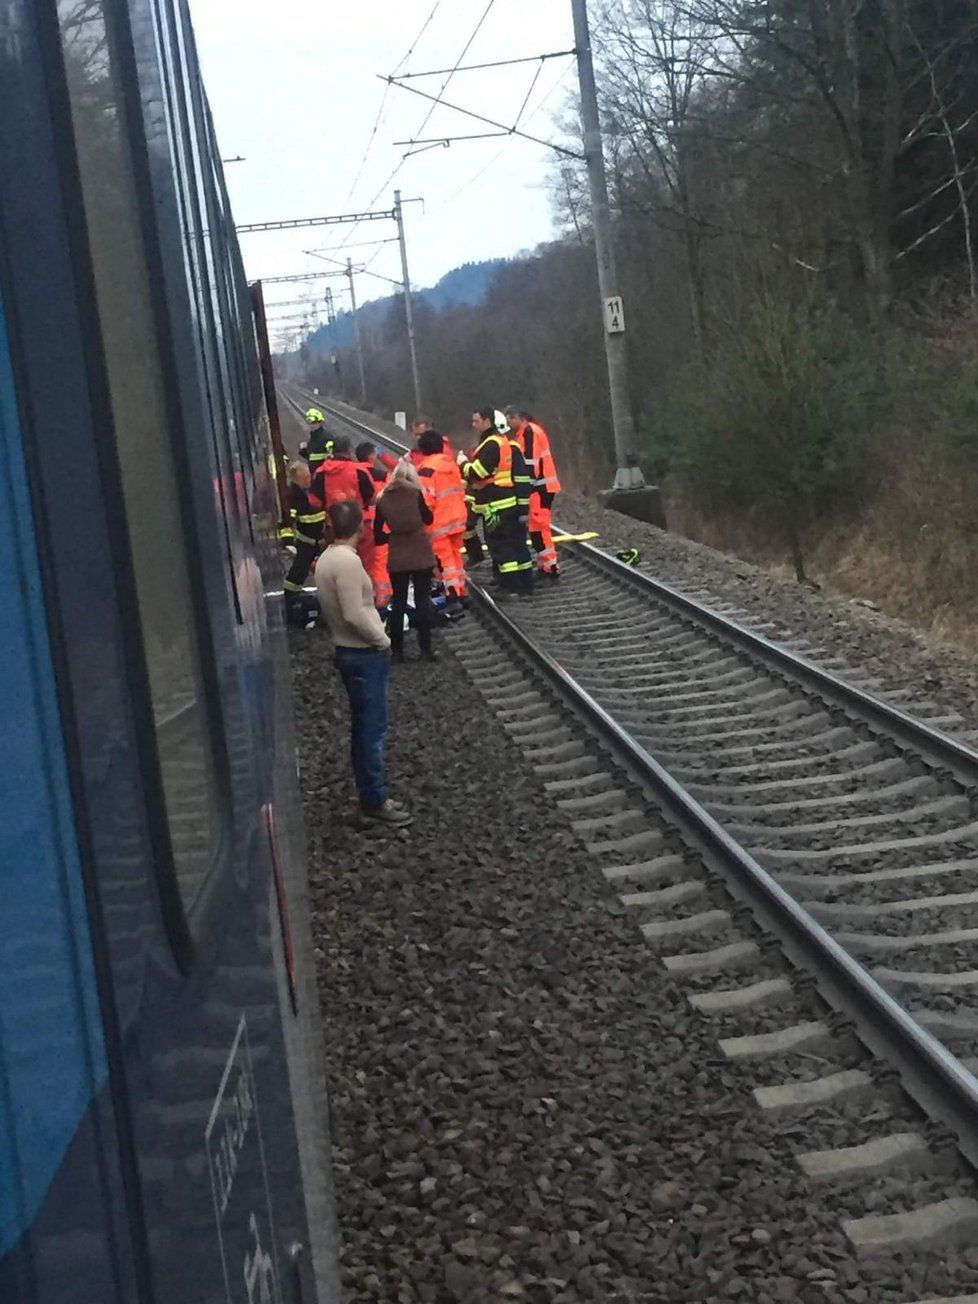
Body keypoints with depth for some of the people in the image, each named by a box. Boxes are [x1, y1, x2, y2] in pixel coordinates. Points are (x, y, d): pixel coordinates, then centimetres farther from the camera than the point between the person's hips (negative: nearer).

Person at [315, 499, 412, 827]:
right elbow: (355, 615, -26)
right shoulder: (347, 560, -22)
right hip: (365, 654, -9)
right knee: (372, 728, -2)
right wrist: (383, 640, -11)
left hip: (348, 650, 9)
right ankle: (375, 800, 4)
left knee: (365, 727, 16)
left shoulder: (326, 559, 7)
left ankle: (370, 792, 24)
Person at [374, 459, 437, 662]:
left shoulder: (382, 499, 1)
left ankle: (396, 651, 10)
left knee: (398, 603, 10)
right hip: (421, 555, -2)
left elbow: (378, 535, 3)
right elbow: (429, 519, 5)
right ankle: (425, 649, 3)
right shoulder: (415, 493, -6)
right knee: (423, 601, 4)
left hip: (397, 558, 2)